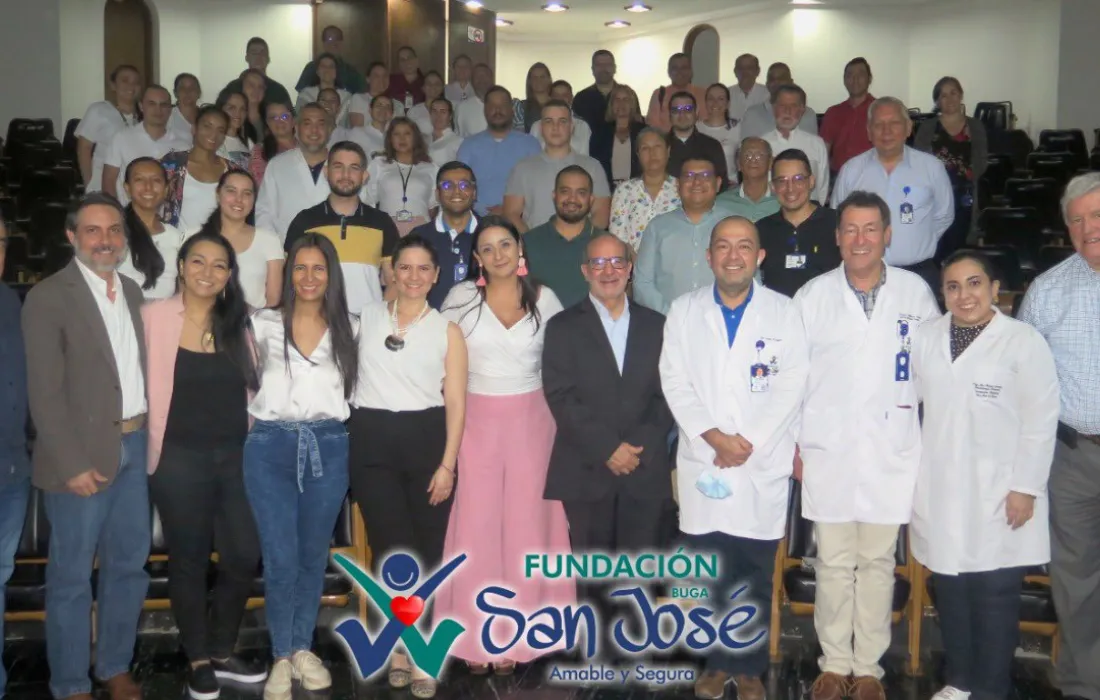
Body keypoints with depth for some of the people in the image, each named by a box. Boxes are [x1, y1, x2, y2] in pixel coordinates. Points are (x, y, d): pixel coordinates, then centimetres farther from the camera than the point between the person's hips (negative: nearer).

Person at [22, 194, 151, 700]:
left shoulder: (131, 291, 11)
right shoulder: (48, 296, -9)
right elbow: (44, 392, -13)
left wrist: (150, 437, 4)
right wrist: (73, 464, -16)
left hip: (135, 447, 6)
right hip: (84, 454, -6)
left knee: (129, 565, 15)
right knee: (72, 576, 6)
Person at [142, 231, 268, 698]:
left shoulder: (238, 322, 7)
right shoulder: (154, 317, -5)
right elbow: (144, 385, -6)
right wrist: (155, 449, -7)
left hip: (236, 456, 4)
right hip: (180, 459, -3)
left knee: (244, 557, 5)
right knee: (188, 560, 8)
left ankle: (222, 654, 25)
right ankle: (198, 662, 25)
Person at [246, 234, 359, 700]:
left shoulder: (348, 328, 6)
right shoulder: (263, 323, 3)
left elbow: (355, 384, 14)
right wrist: (252, 421, 6)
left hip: (328, 447, 2)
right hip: (270, 446, -1)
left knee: (314, 554, 10)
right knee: (280, 557, -2)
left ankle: (303, 649, 24)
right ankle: (281, 656, 12)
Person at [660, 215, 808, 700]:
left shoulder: (783, 312, 2)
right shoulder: (684, 310, 6)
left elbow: (791, 385, -3)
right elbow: (675, 382, 0)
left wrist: (749, 441, -11)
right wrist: (713, 436, -12)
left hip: (763, 467, -1)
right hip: (702, 464, 1)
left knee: (756, 578, 5)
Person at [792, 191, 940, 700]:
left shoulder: (916, 293, 2)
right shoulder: (812, 296, 2)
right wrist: (792, 444, 1)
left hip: (892, 454, 0)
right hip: (827, 453, 0)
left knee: (878, 563, 7)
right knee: (833, 564, 6)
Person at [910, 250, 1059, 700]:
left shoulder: (1024, 341, -7)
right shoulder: (925, 338, 7)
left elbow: (1040, 422, -8)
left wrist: (1025, 488, -10)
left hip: (999, 493, -4)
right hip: (940, 490, 4)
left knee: (995, 596, 2)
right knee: (950, 591, 11)